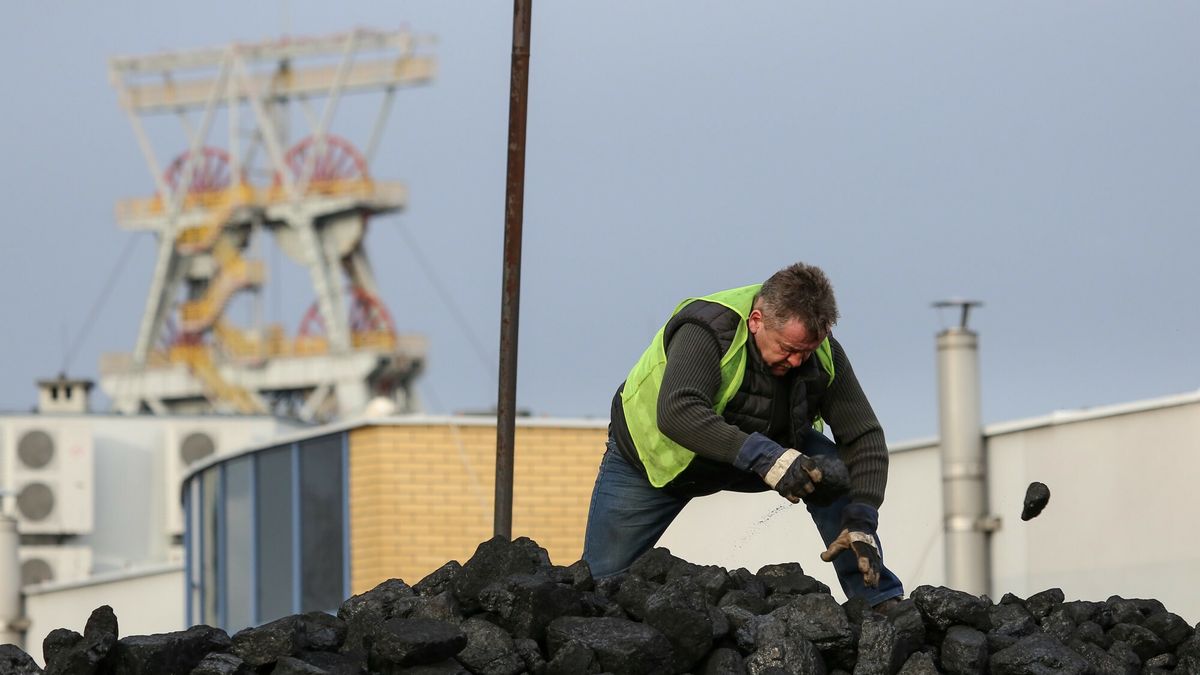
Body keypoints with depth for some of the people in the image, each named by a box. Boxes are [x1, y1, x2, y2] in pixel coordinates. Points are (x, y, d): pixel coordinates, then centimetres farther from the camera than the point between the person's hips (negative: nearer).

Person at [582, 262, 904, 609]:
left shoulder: (824, 354, -21)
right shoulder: (706, 330, -37)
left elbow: (864, 437, -18)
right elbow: (677, 412, -51)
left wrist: (861, 522, -33)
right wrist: (763, 456, -59)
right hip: (652, 460, -3)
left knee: (838, 473, -22)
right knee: (601, 582, -6)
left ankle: (881, 605, -17)